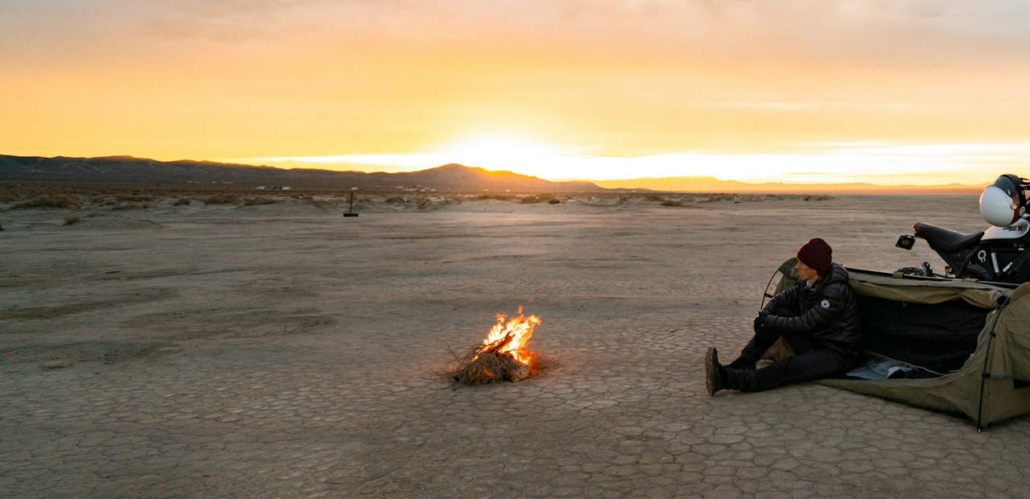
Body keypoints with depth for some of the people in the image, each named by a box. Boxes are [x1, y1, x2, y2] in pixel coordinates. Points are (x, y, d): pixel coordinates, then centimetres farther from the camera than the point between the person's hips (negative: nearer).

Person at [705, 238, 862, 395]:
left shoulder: (836, 292, -26)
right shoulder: (807, 283, 0)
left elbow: (806, 324, -25)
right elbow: (783, 299, 10)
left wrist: (768, 321, -17)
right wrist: (764, 315, -12)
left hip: (838, 354, -8)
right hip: (814, 342, 8)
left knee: (790, 367, -32)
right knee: (778, 313, -7)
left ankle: (728, 379, -47)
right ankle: (743, 364, -13)